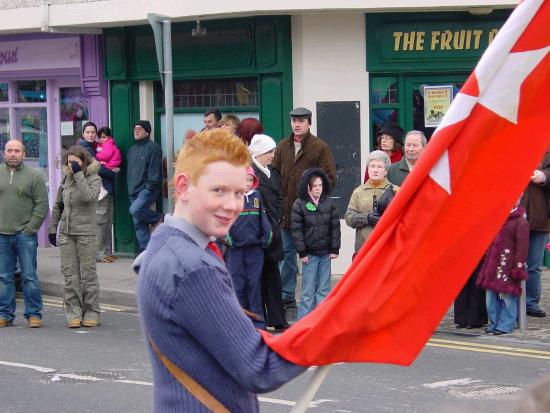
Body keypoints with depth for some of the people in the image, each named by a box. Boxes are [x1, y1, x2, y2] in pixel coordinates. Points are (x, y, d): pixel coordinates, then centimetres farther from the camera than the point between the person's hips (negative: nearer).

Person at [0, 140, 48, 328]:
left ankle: (33, 314, 5)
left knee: (29, 277, -2)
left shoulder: (34, 176, 0)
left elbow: (42, 205, -2)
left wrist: (30, 228, -8)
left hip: (25, 235, -3)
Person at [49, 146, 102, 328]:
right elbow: (58, 205, 17)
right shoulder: (66, 179, 10)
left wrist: (79, 174, -21)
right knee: (70, 274, 3)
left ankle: (91, 313, 8)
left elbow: (88, 196, -25)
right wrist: (52, 228, 14)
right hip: (66, 233, 5)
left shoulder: (94, 179, -4)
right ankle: (74, 313, 8)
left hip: (86, 233, -5)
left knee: (88, 274, 1)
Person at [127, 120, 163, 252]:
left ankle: (157, 218, -2)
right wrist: (129, 186, 14)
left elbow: (155, 170, -14)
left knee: (135, 209, -29)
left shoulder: (152, 147, -7)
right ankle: (145, 249, 9)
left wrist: (150, 186, -20)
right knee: (138, 224, 5)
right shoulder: (132, 150, 19)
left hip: (147, 189, -8)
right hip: (134, 191, 8)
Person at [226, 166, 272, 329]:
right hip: (236, 248, -2)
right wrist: (228, 239, -9)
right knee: (238, 285, 1)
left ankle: (257, 320, 7)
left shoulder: (257, 197, 8)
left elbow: (263, 218, 10)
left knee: (255, 283, 4)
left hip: (255, 248, 2)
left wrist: (266, 236, -1)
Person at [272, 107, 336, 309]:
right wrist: (279, 199, 1)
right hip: (286, 210, 5)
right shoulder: (282, 146, 9)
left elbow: (330, 178, -5)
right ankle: (286, 296, 19)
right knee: (287, 253, 11)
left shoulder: (320, 147, -5)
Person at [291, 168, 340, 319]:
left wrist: (335, 249, 1)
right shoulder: (299, 204, -4)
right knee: (308, 290, -2)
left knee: (324, 289, 5)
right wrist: (302, 252, -8)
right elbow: (296, 229, -5)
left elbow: (335, 226, 6)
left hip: (326, 253, 3)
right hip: (310, 254, -3)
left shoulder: (329, 203, 4)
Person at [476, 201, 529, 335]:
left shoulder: (521, 222, -7)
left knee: (507, 295, -5)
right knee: (491, 296, 8)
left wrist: (518, 267, -15)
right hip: (493, 264, 8)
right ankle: (494, 323, 18)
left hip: (508, 266, -8)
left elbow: (522, 246, -11)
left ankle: (506, 325, 2)